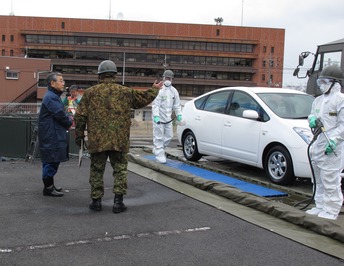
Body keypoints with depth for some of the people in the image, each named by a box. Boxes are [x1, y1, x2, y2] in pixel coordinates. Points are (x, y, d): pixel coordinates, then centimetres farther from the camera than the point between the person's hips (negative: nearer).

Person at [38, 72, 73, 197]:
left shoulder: (54, 96, 18)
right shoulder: (51, 98, -17)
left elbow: (60, 113, 21)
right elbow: (60, 114, -22)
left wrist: (68, 117, 2)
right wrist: (70, 121, -4)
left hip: (54, 135, 11)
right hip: (52, 136, -11)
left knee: (51, 161, 17)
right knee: (51, 161, -5)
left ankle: (49, 185, 26)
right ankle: (48, 188, 3)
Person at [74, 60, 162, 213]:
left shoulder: (90, 93, 2)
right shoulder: (125, 92, 3)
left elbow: (80, 116, 1)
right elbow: (143, 99, 15)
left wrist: (79, 135, 12)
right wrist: (154, 90, 33)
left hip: (96, 140, 0)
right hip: (119, 140, 0)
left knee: (97, 170, 10)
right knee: (120, 169, 8)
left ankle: (96, 200, 15)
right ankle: (118, 201, 4)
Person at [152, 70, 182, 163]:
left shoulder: (174, 91, 10)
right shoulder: (159, 90, -11)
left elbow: (177, 104, 15)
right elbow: (155, 104, -16)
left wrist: (178, 114, 2)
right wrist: (156, 116, -25)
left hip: (168, 118, 7)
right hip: (159, 118, -7)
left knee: (169, 136, 12)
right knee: (158, 137, -3)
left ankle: (157, 149, 31)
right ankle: (160, 155, 3)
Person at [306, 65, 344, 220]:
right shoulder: (318, 100, 17)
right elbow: (312, 115, 24)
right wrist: (312, 120, 0)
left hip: (331, 148, -8)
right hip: (317, 145, 9)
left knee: (330, 180, -7)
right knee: (318, 180, 15)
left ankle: (331, 210, 1)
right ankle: (320, 206, 26)